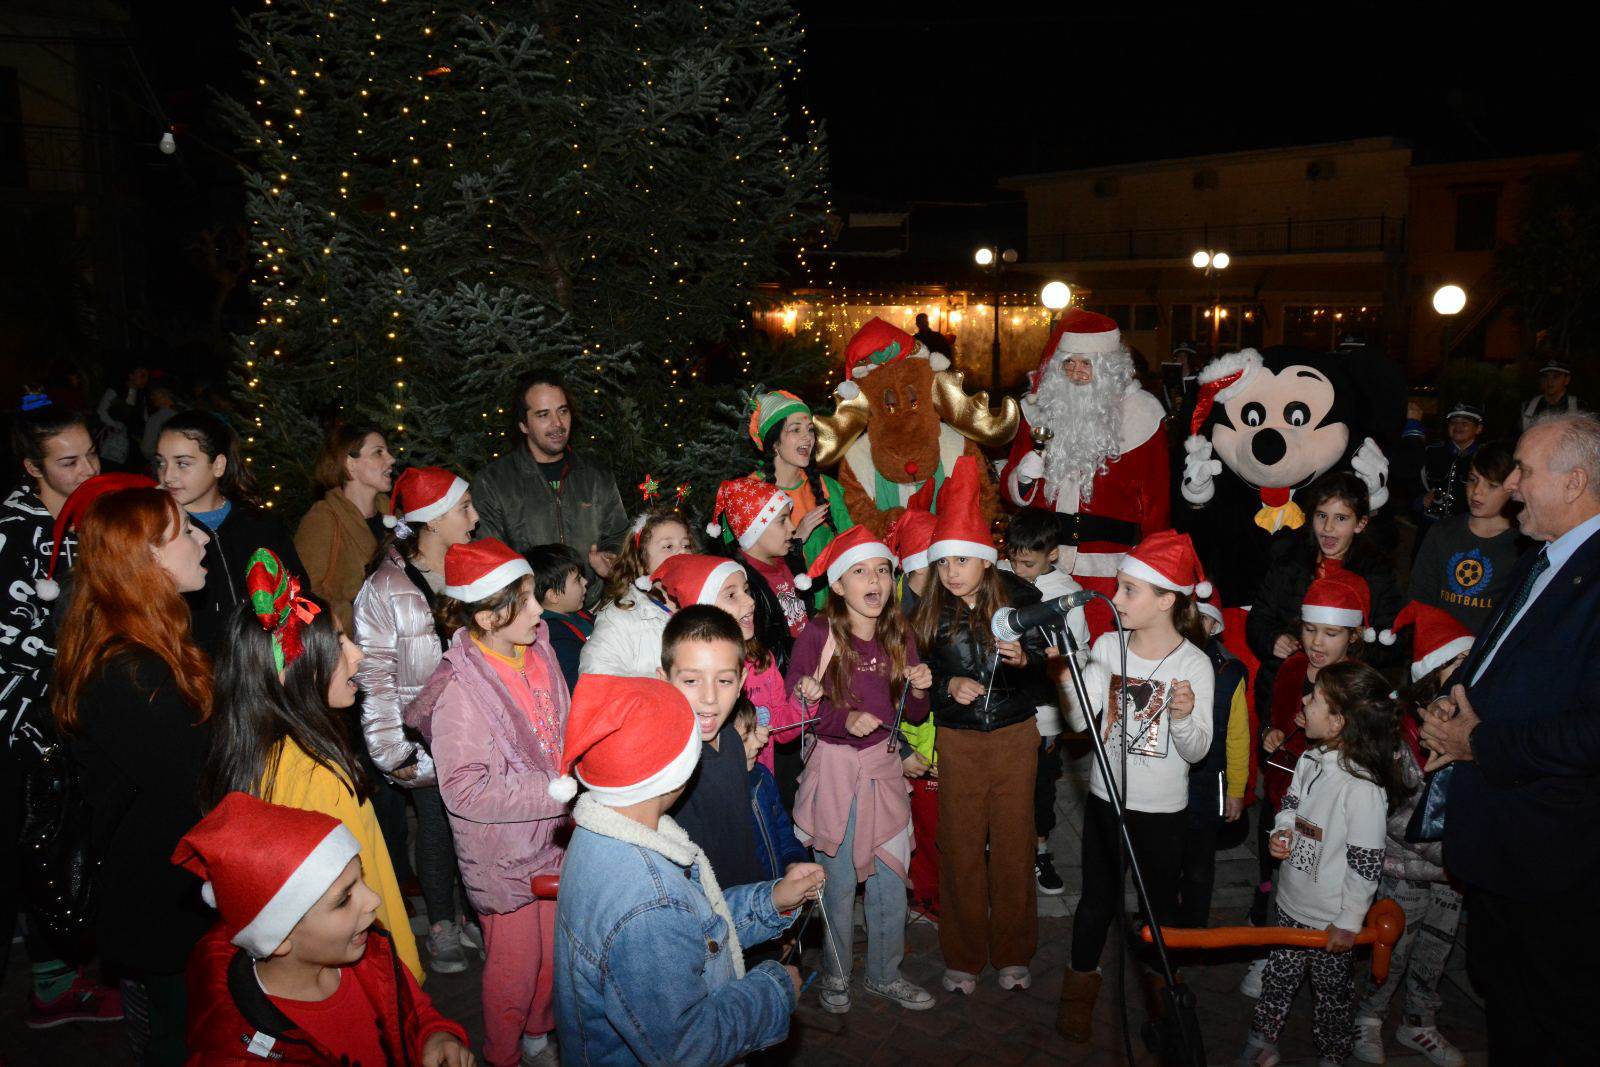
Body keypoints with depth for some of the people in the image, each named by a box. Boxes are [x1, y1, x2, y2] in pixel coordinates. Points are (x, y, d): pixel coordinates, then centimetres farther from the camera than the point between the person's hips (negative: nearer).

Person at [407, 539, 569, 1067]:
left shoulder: (538, 649, -4)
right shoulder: (459, 687, -25)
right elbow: (466, 789, -25)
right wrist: (561, 792, -24)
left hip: (554, 832, 6)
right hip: (505, 851, -6)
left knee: (551, 949, 24)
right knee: (514, 963, 13)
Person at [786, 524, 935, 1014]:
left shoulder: (898, 636, 3)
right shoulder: (817, 635, -13)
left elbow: (914, 715, 9)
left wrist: (920, 688, -11)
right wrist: (844, 720, -26)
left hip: (885, 765, 4)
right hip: (834, 768, -4)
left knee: (891, 881, 11)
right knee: (839, 882, 8)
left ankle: (885, 974, 32)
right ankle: (835, 975, 31)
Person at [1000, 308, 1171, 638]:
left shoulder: (1137, 415, 0)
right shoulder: (1041, 409, 8)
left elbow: (1156, 503, 3)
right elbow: (1013, 493, 8)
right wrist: (1033, 460, -12)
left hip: (1108, 571, -2)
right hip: (1044, 565, 2)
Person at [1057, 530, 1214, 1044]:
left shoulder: (1193, 664, -13)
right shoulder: (1107, 646, -5)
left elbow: (1196, 751, -11)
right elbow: (1080, 722, -8)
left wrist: (1184, 716, -30)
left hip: (1162, 808, -2)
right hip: (1105, 796, 2)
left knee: (1160, 903, 14)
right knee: (1097, 897, 13)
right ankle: (1080, 986, 32)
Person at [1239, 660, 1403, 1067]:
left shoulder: (1363, 787, -27)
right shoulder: (1311, 760, -3)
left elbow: (1366, 862, -22)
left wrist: (1349, 922, -17)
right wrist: (1282, 832, -6)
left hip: (1330, 918, -7)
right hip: (1290, 902, 7)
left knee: (1331, 991, 14)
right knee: (1277, 975, 20)